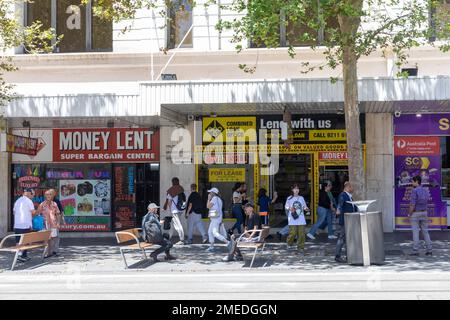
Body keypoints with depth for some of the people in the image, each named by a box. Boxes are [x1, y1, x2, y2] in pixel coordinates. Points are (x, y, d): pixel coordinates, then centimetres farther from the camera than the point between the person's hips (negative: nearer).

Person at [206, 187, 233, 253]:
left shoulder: (214, 198, -11)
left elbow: (208, 206, -14)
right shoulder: (219, 199, 18)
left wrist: (209, 199, -4)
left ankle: (228, 242, -22)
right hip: (218, 217, 10)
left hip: (215, 218, -10)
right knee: (210, 232, 14)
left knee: (215, 233, -14)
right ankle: (211, 247, 14)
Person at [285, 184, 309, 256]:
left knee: (301, 234, -3)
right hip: (292, 219, -2)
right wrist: (290, 208, -15)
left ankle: (301, 249, 6)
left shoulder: (301, 198, 11)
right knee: (293, 233, -9)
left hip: (301, 220, 2)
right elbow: (286, 207, 6)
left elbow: (304, 207, 15)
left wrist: (306, 208, -7)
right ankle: (289, 243, 21)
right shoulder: (289, 198, 4)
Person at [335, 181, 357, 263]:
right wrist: (338, 210, -50)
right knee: (342, 239, -8)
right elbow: (340, 203, -32)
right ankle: (337, 256, -2)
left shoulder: (350, 196, 17)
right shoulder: (342, 195, -12)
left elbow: (354, 207, 29)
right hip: (344, 222, -9)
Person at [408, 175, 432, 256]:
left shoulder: (414, 191, -18)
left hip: (415, 214, -6)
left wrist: (409, 214, -7)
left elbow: (413, 205, -21)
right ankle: (429, 250, 8)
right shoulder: (426, 190, 6)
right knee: (425, 232, 11)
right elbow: (427, 202, 13)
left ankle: (415, 251, -1)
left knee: (415, 232, -2)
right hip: (424, 213, 6)